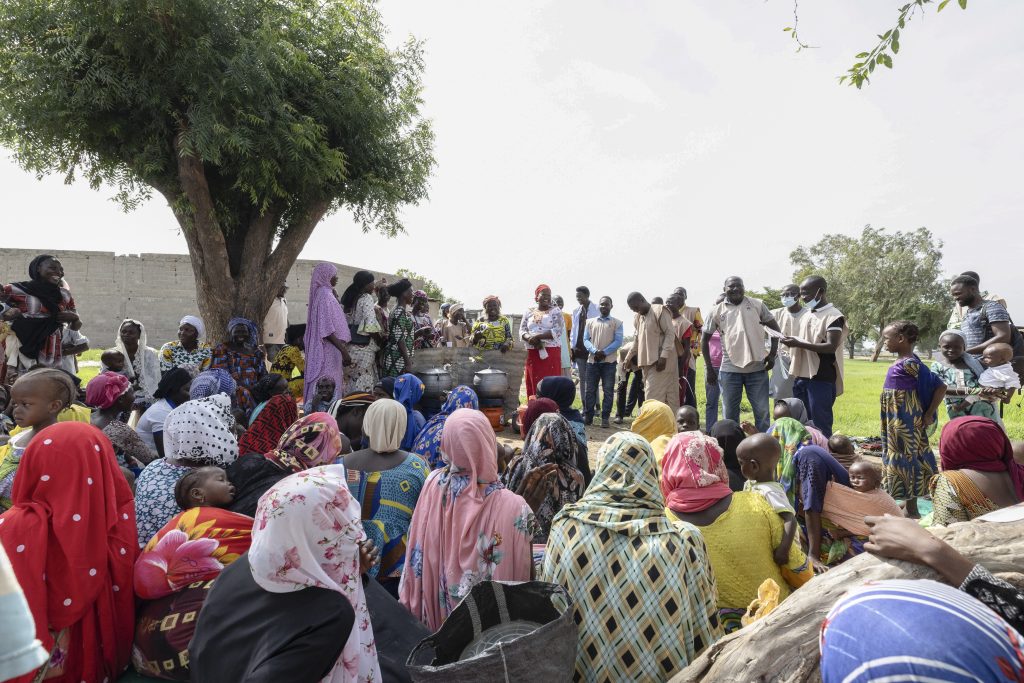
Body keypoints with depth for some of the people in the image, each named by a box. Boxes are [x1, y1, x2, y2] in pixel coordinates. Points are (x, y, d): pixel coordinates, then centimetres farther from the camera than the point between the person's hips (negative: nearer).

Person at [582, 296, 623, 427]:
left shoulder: (617, 323, 5)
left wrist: (604, 352, -15)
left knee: (608, 390, 1)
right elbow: (586, 339, 4)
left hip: (609, 361, -2)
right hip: (592, 360, 2)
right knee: (590, 390, 4)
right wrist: (595, 351, -15)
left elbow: (618, 341, -4)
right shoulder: (590, 322, 11)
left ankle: (605, 417, 6)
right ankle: (588, 416, 11)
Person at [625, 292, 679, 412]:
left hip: (660, 361, -8)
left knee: (653, 396, -12)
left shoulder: (659, 311, -5)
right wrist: (628, 358, 19)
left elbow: (670, 333, -12)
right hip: (647, 361, 8)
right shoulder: (637, 318, 18)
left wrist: (663, 356, -21)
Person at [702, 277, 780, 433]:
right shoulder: (716, 311, 1)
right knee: (730, 414, 8)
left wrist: (773, 354, -1)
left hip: (757, 368, 0)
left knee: (762, 412, 8)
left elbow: (775, 328, 11)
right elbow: (705, 339, 7)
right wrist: (709, 368, 4)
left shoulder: (757, 305, 2)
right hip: (729, 370, 0)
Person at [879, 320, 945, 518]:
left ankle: (911, 510, 11)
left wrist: (929, 415, -13)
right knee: (902, 458, 17)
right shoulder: (901, 363, 8)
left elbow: (940, 387, -20)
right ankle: (909, 505, 30)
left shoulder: (910, 364, -19)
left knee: (906, 458, 0)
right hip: (897, 423, 9)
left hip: (906, 425, -9)